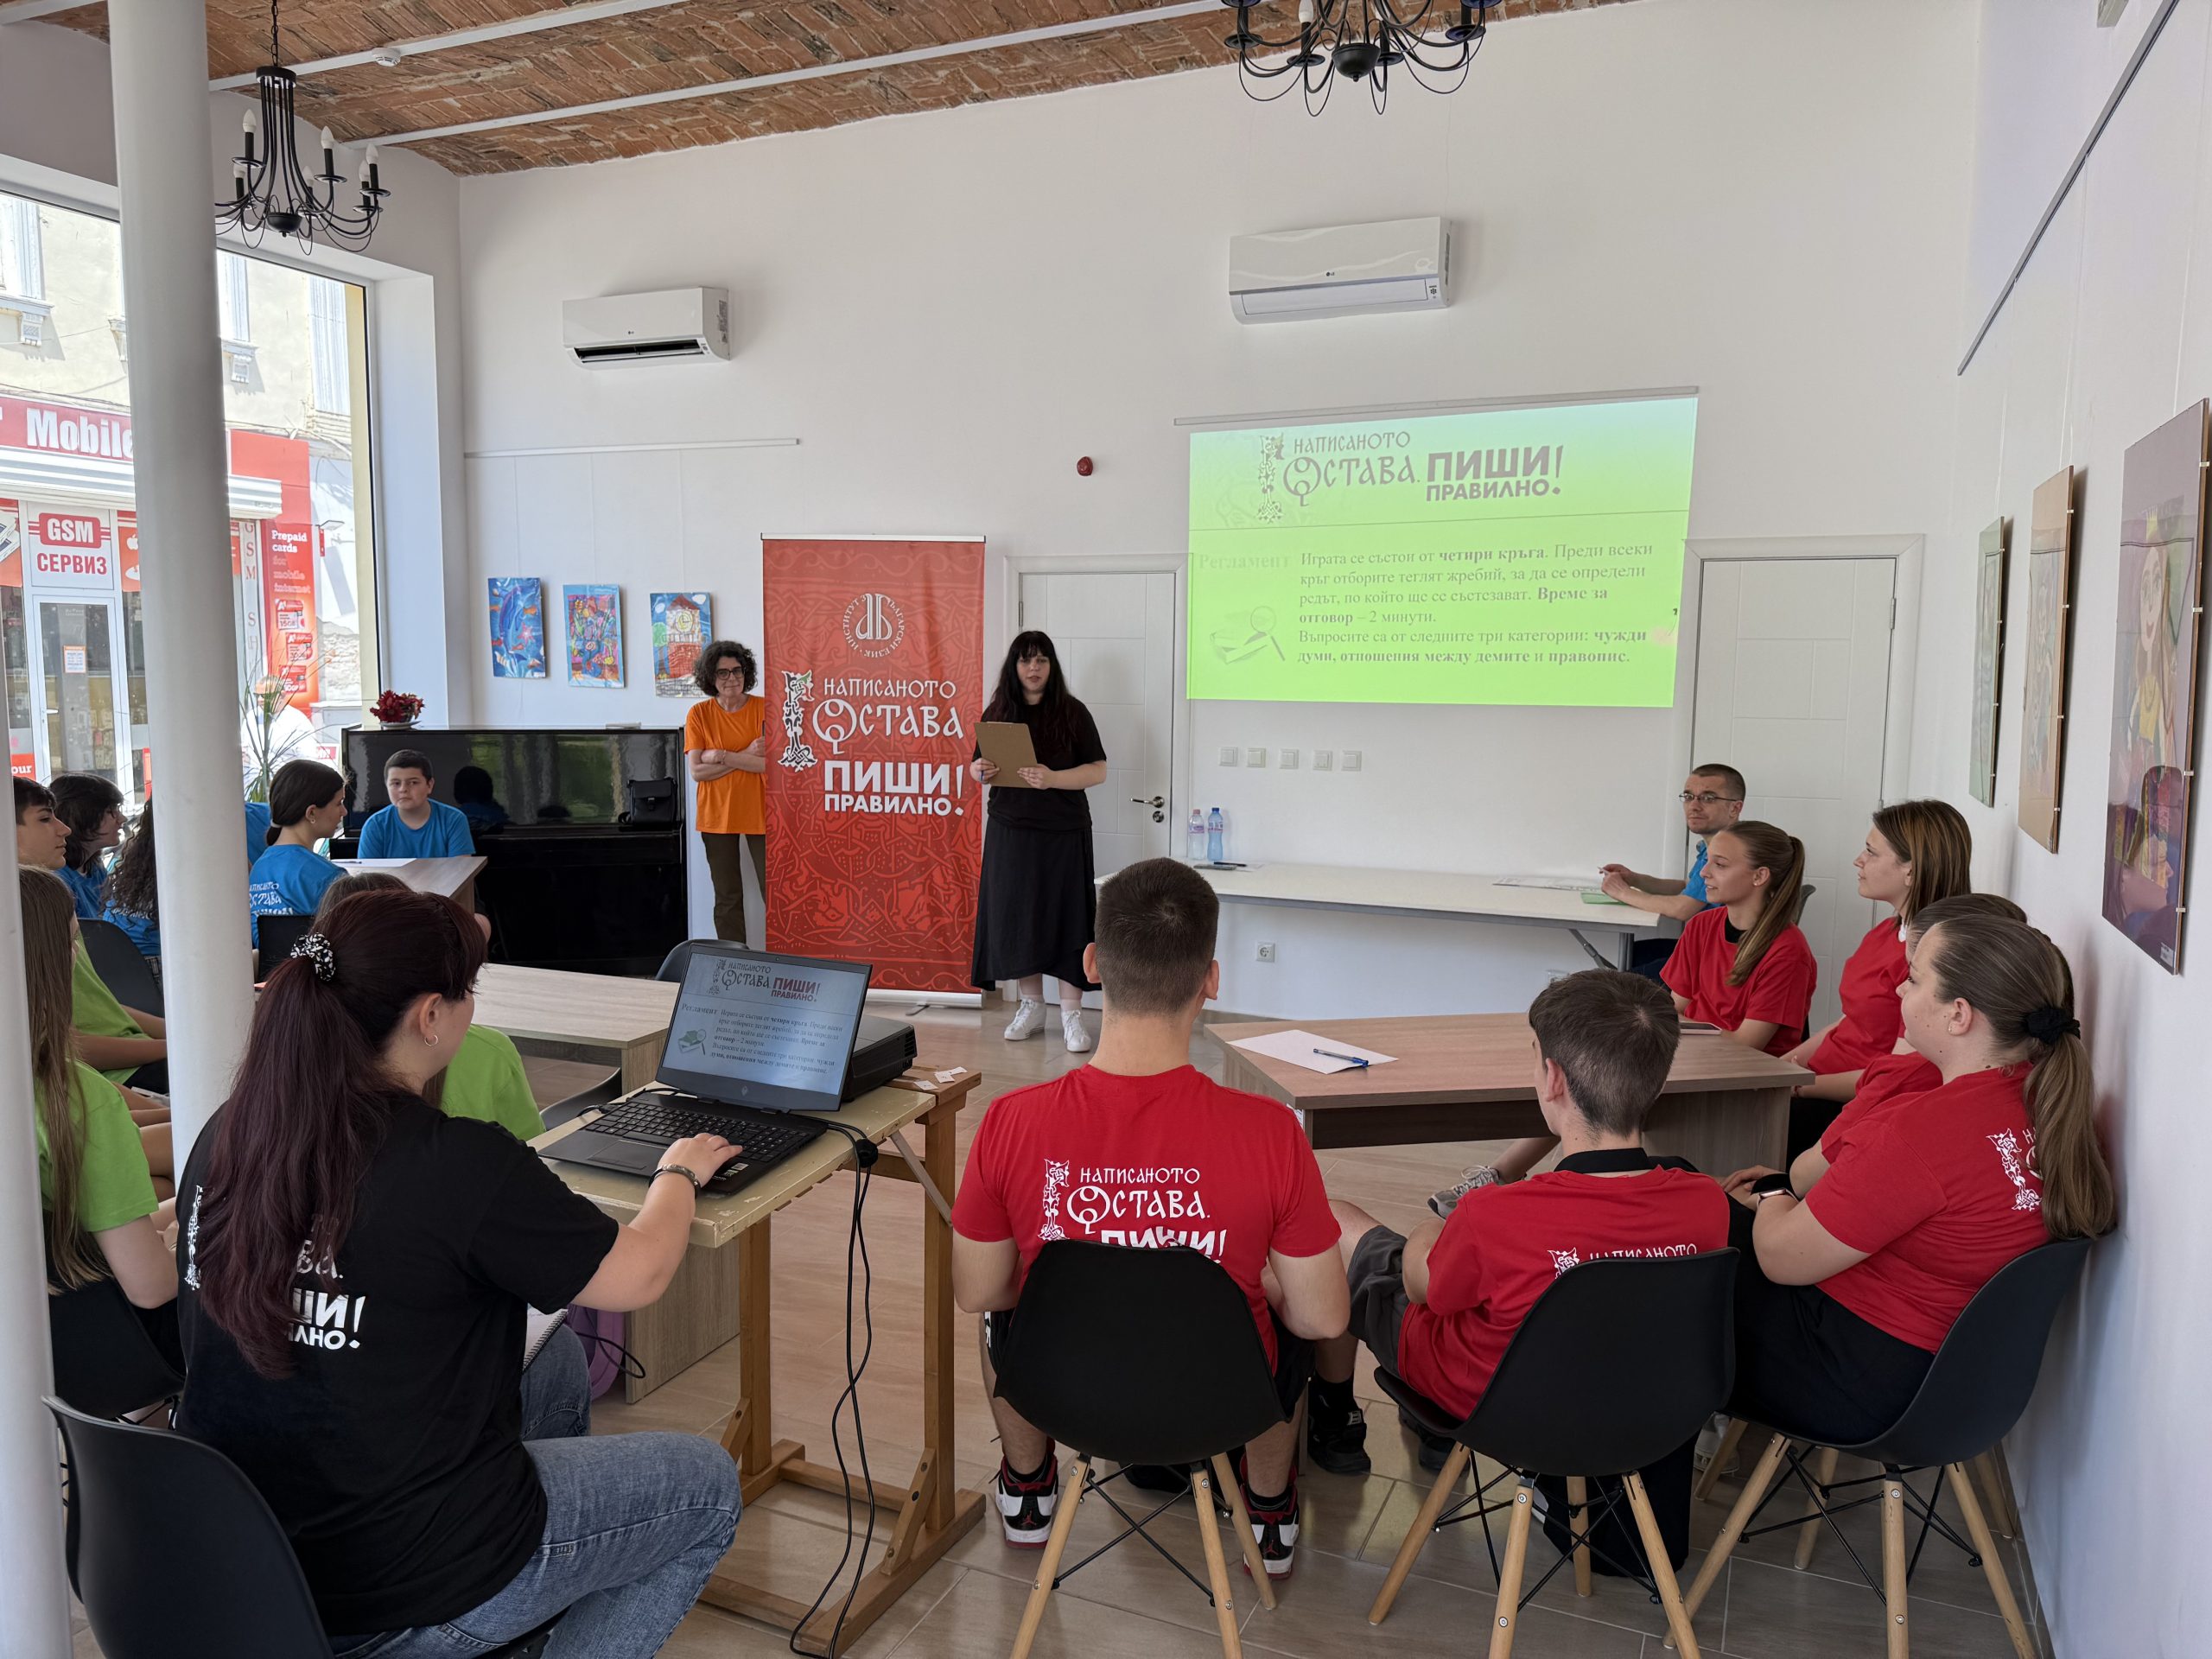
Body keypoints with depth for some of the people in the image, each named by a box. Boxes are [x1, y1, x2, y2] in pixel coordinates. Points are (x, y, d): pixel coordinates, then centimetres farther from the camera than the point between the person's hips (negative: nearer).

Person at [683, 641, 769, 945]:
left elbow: (772, 763, -13)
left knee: (774, 894, 0)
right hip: (717, 816, 1)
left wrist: (723, 756, -19)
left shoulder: (764, 708, -4)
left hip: (760, 814, -1)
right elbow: (697, 772, -9)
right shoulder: (699, 714, -2)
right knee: (727, 897, 10)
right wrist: (746, 756, -15)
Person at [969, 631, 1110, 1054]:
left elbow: (1098, 771, -6)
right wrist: (979, 772, -10)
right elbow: (979, 766, 14)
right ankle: (1031, 1006, 22)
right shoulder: (997, 713, 6)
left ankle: (1071, 1015, 6)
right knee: (1015, 918, 6)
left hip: (1064, 832, -3)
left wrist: (1053, 779, -21)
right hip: (1010, 831, 3)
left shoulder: (1072, 712, -2)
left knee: (1066, 917, -2)